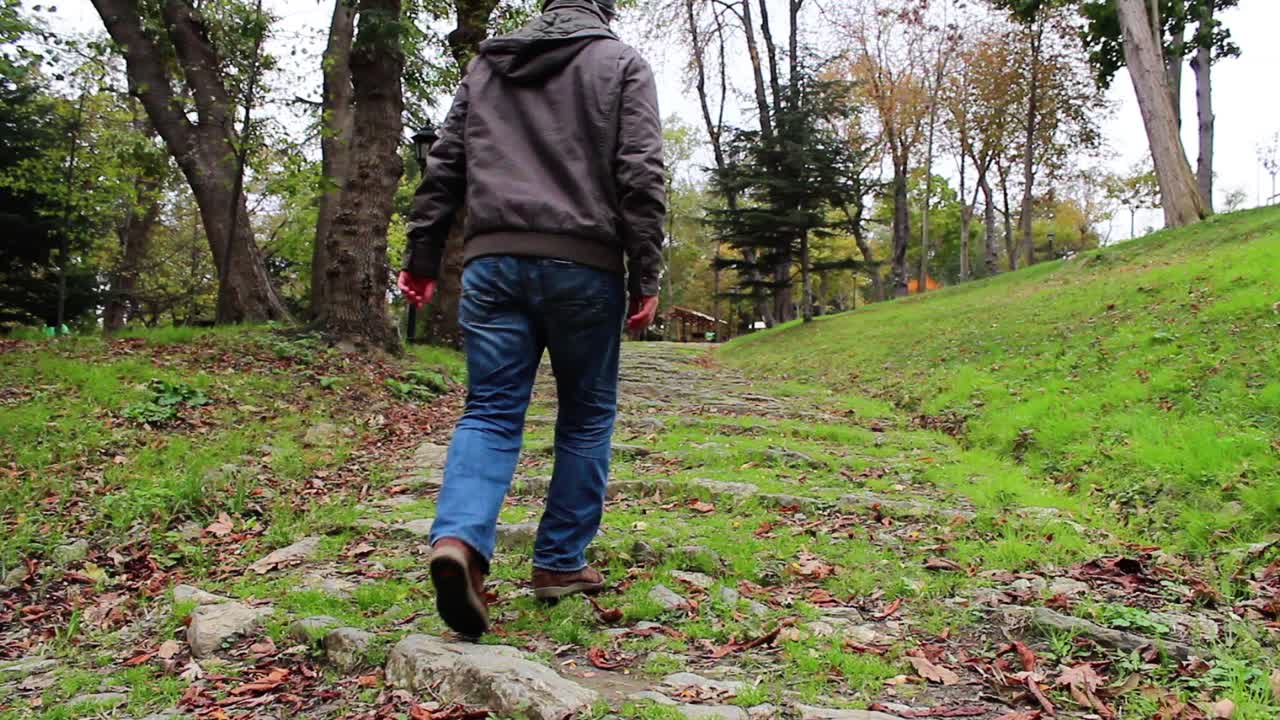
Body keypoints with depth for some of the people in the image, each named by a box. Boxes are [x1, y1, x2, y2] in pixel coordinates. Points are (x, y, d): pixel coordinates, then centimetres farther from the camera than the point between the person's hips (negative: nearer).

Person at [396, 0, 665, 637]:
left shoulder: (486, 63, 19)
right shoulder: (621, 63, 8)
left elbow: (443, 165, 14)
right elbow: (641, 175, -3)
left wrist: (422, 255, 15)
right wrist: (646, 277, -3)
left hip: (492, 261, 3)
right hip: (583, 264, -3)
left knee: (490, 412, 3)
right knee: (587, 416, 10)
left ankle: (459, 538, -21)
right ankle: (560, 563, 14)